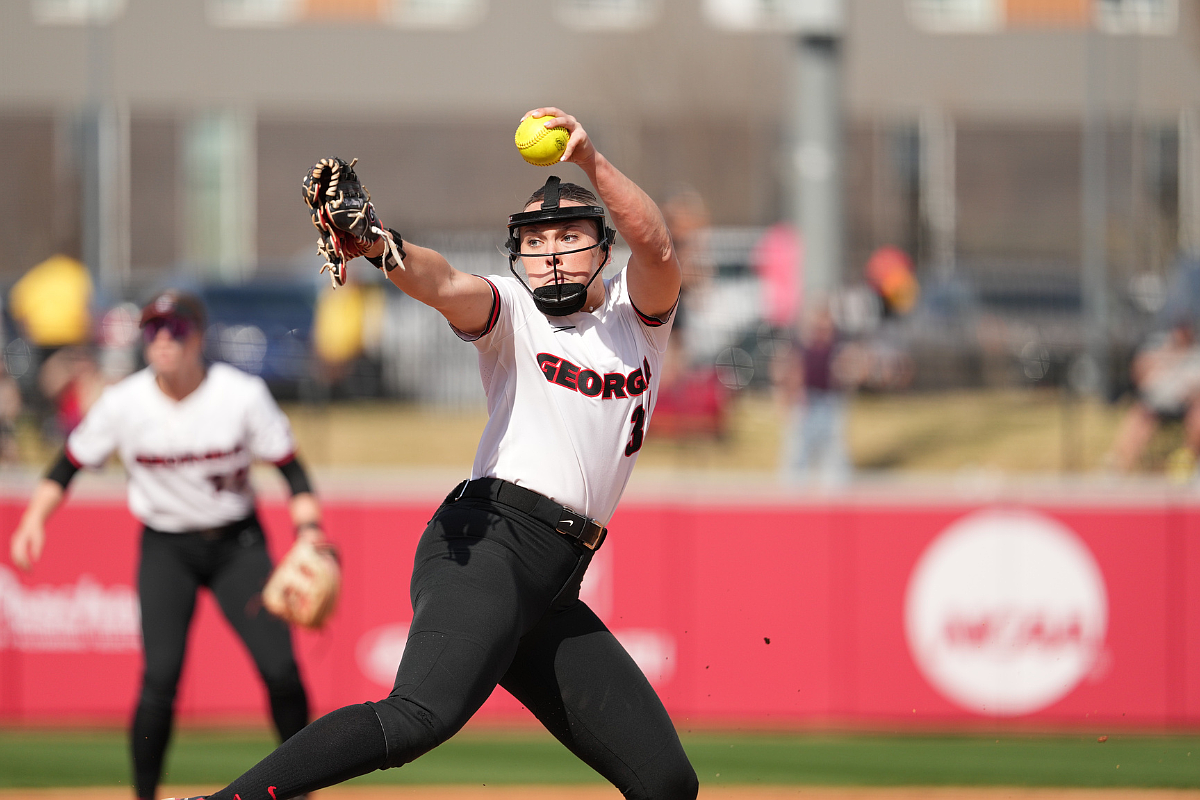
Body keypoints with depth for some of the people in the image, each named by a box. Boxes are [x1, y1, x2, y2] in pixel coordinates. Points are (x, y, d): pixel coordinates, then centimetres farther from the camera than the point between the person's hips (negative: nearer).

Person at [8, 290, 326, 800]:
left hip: (237, 544, 0)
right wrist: (34, 519, -15)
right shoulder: (123, 404, -10)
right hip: (165, 549, 0)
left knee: (280, 668, -11)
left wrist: (310, 534, -21)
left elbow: (290, 469, -6)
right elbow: (68, 465, 0)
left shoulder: (243, 395, -13)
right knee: (160, 676, -18)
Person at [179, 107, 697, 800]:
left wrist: (592, 161, -16)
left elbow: (656, 248, -2)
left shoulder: (637, 315, 19)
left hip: (556, 591, 6)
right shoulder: (511, 311, 8)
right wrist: (376, 244, -35)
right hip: (490, 542, -6)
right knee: (423, 716, -32)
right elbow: (444, 286, -13)